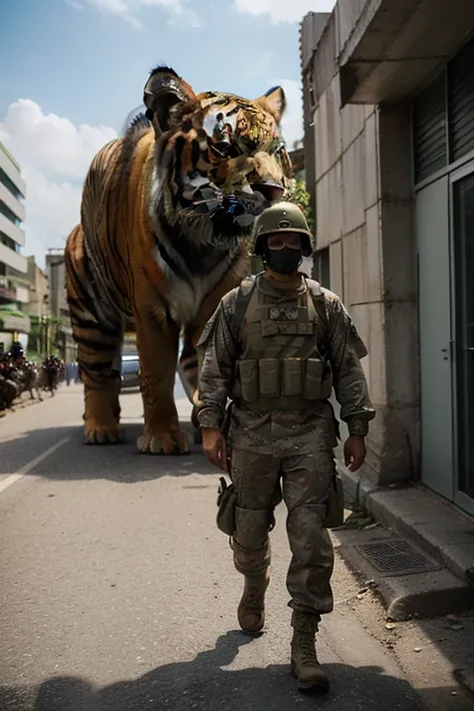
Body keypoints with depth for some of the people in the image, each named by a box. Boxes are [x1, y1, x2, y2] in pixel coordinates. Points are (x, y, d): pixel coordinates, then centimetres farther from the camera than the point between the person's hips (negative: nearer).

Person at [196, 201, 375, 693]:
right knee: (250, 533, 13)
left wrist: (357, 430, 2)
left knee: (311, 541, -3)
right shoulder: (237, 303, 4)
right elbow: (214, 366, 2)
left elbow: (348, 370, 7)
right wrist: (210, 425, -6)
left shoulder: (326, 305, 6)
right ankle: (254, 592, 45)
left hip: (310, 436, 0)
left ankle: (304, 644, 7)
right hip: (251, 435, 1)